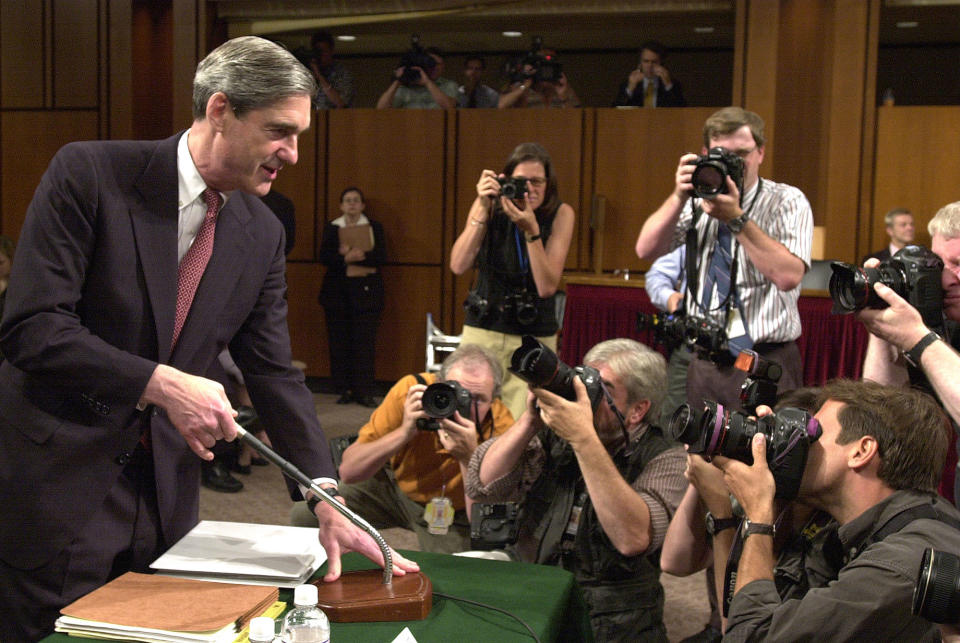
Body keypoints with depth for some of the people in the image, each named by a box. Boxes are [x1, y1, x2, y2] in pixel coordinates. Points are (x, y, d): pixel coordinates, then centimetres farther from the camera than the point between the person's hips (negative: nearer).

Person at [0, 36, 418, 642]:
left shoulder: (263, 235, 3)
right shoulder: (88, 175, -12)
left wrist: (327, 498, -4)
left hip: (165, 493, 5)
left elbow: (275, 372, 5)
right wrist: (162, 383, -26)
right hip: (56, 479, -4)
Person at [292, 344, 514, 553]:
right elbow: (348, 471, -24)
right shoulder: (411, 390, -26)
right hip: (396, 485, 2)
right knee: (305, 514, -11)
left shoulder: (500, 427, -30)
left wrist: (469, 457, -44)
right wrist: (405, 432, -38)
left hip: (452, 516, -2)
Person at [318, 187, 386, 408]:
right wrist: (345, 258, -19)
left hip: (366, 291, -1)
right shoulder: (331, 228, 10)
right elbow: (324, 257, -2)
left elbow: (381, 257, -3)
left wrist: (361, 255, -20)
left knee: (365, 342, -5)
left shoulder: (375, 227, 8)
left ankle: (364, 392, -1)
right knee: (339, 342, 0)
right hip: (337, 291, 1)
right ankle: (344, 390, 8)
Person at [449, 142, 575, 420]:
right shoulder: (491, 206, -3)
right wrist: (483, 212, -20)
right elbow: (458, 266, -14)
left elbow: (547, 287, -14)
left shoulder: (560, 214, -6)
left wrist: (531, 230, -23)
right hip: (482, 331, 1)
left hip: (535, 338, -1)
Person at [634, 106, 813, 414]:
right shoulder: (697, 202, 8)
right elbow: (646, 250, -1)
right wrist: (679, 196, -12)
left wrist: (737, 219, -20)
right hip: (705, 363, 4)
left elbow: (788, 276, -18)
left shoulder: (788, 202, -3)